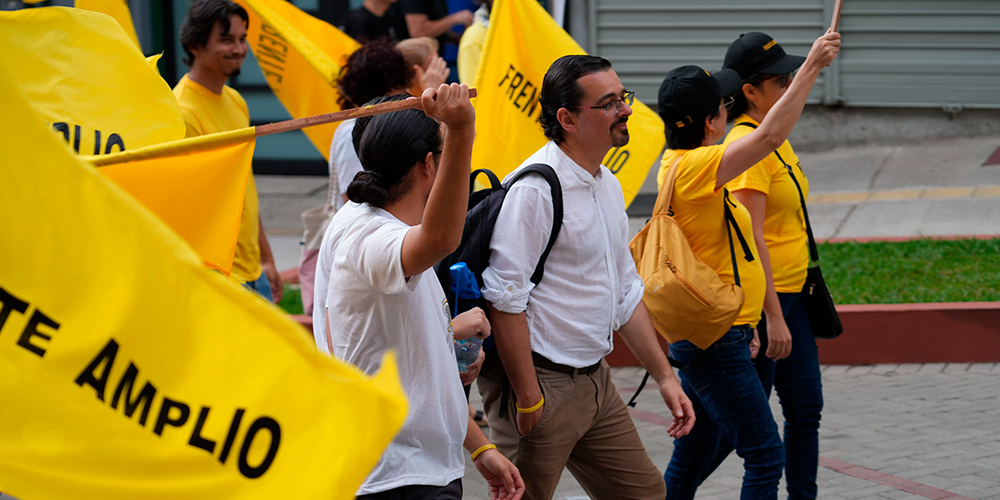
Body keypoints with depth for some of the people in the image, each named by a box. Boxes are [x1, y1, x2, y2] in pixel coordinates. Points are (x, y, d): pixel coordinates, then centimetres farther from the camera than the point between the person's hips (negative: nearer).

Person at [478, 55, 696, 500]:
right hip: (540, 382, -9)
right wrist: (527, 398, -21)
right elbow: (505, 300, -21)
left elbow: (626, 292, 21)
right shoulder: (534, 190, -17)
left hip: (596, 380, 9)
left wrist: (664, 377, 17)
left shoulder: (607, 186, 13)